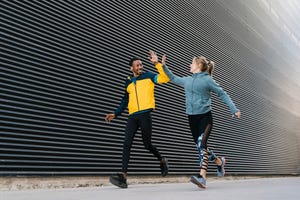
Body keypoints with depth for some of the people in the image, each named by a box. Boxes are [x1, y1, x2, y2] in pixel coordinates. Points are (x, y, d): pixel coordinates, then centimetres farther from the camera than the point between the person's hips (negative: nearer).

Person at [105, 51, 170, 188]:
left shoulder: (148, 76, 7)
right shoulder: (128, 82, 18)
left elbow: (165, 78, -8)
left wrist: (157, 63, -13)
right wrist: (115, 114, 19)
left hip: (145, 115, -4)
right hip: (132, 116, 4)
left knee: (147, 144, 2)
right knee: (127, 144, -8)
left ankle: (162, 160, 32)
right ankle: (123, 176, -10)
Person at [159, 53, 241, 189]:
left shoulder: (207, 79, -5)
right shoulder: (187, 80, 12)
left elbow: (223, 94, -1)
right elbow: (173, 78, 27)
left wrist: (234, 110, -5)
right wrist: (164, 66, 22)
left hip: (205, 117, -6)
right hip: (192, 117, 6)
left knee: (201, 144, -22)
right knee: (201, 147, 11)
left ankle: (202, 177, -24)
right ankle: (219, 162, 36)